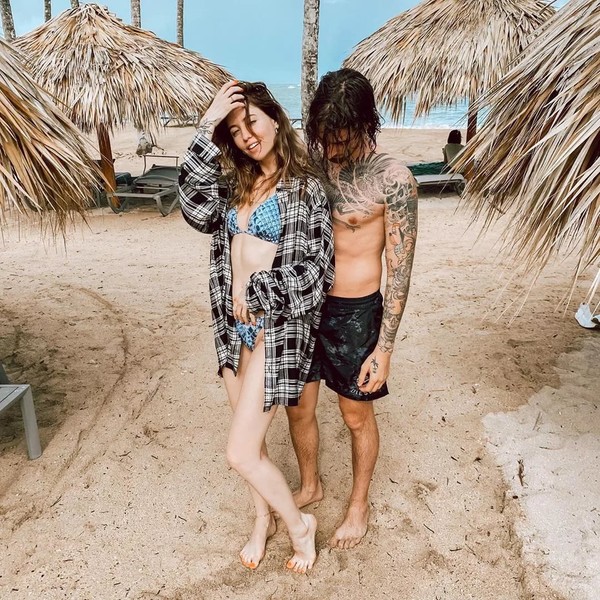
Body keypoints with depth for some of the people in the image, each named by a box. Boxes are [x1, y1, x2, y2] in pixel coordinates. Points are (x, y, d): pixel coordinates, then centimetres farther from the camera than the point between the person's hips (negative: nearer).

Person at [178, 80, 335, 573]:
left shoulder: (305, 187, -8)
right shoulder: (236, 182, 9)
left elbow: (315, 268, -13)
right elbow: (197, 210, -11)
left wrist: (257, 295, -11)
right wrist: (207, 129, -12)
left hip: (277, 328, -6)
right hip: (234, 324, 6)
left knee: (241, 452, -4)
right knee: (250, 438, 18)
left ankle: (300, 524, 22)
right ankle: (263, 519, 43)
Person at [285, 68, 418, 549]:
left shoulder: (393, 179, -15)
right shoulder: (309, 161, 0)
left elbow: (399, 270, -12)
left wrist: (384, 348, -13)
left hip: (355, 311, -4)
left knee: (357, 415, 14)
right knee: (299, 407, 17)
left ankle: (359, 504, 40)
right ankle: (310, 485, 45)